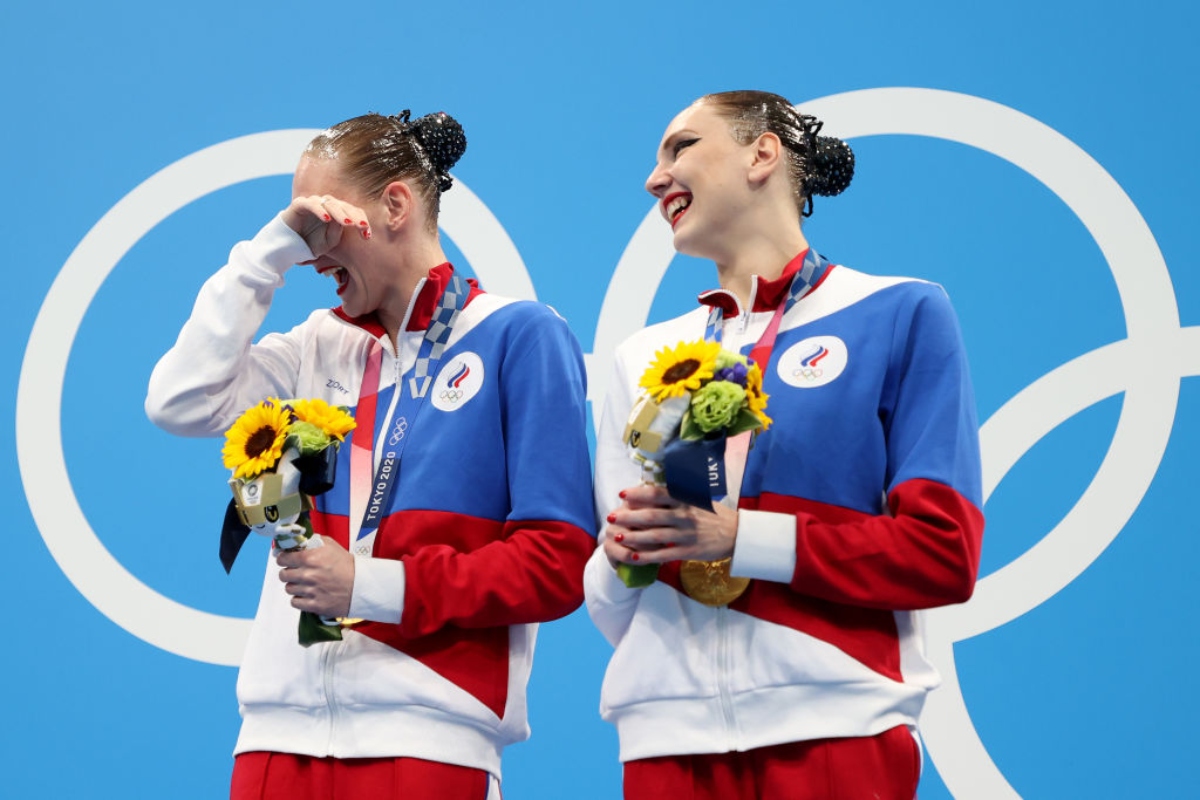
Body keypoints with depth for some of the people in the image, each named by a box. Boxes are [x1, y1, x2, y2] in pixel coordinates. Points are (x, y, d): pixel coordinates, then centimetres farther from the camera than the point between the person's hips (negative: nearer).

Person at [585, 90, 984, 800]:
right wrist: (622, 559, -6)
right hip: (668, 733, 4)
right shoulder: (645, 357, 17)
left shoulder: (900, 315, 4)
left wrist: (740, 538, -14)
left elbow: (943, 553, -6)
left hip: (835, 731, -4)